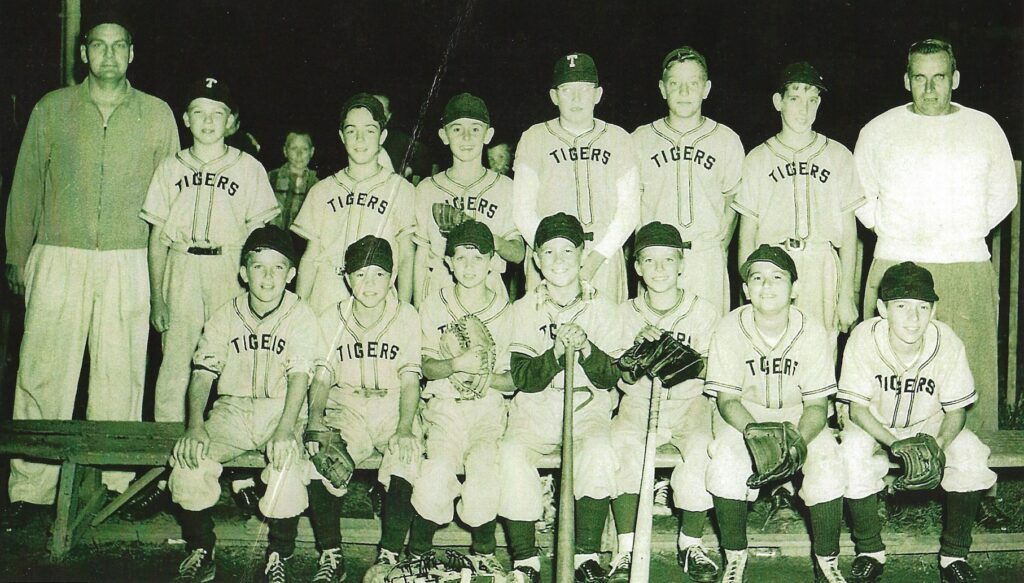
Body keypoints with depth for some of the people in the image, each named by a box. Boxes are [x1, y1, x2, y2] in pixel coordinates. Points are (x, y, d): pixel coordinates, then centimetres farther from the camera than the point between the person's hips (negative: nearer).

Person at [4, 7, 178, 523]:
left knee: (120, 374, 3)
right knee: (43, 373, -1)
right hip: (58, 261, 0)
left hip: (128, 265, 0)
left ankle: (115, 483, 13)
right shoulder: (51, 109, 9)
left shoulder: (157, 114, 9)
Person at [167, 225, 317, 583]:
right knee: (189, 459, -23)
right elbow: (203, 373, 1)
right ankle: (200, 551, -4)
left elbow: (299, 376, -12)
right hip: (231, 408, 3)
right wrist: (195, 426, -17)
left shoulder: (301, 317, -2)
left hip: (280, 409, -2)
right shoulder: (225, 317, 7)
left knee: (287, 461, -33)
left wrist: (285, 429, -28)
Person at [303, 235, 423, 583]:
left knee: (406, 457, -32)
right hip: (345, 406, 1)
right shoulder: (331, 320, 7)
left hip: (393, 406, -1)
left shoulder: (407, 318, 3)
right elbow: (321, 376, 2)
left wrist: (405, 427, -19)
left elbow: (410, 379, -3)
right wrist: (315, 419, -18)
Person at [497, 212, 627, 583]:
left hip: (589, 407, 0)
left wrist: (585, 348, -21)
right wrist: (556, 352, -22)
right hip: (535, 407, 1)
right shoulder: (524, 309, 6)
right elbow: (523, 379, -5)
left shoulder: (599, 308, 5)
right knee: (512, 454, -30)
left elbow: (610, 378, -2)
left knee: (598, 450, -33)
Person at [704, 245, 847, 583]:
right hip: (743, 415, -1)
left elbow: (817, 405, -10)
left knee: (829, 470, -27)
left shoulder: (811, 332, -11)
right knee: (726, 465, -31)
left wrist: (797, 441, -30)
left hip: (799, 417, 1)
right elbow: (727, 399, -10)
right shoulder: (730, 328, -13)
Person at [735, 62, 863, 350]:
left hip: (823, 270, 0)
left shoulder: (838, 156, 10)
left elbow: (848, 233, 8)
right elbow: (747, 235, 9)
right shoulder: (757, 159, 10)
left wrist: (846, 295, 3)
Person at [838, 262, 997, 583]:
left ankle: (954, 554, -6)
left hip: (930, 425, 1)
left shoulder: (947, 343, -21)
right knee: (853, 457, -32)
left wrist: (940, 443, -32)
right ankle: (870, 552, -10)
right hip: (873, 425, -1)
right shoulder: (864, 338, -24)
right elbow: (858, 409, -18)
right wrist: (894, 444, -35)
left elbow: (956, 411, -11)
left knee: (972, 456, -26)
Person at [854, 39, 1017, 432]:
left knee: (971, 380, -3)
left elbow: (1002, 197, 19)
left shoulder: (985, 128, 11)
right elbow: (861, 200, 17)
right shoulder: (879, 130, 9)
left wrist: (964, 235, 10)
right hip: (896, 267, -1)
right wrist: (896, 235, 8)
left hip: (968, 270, 1)